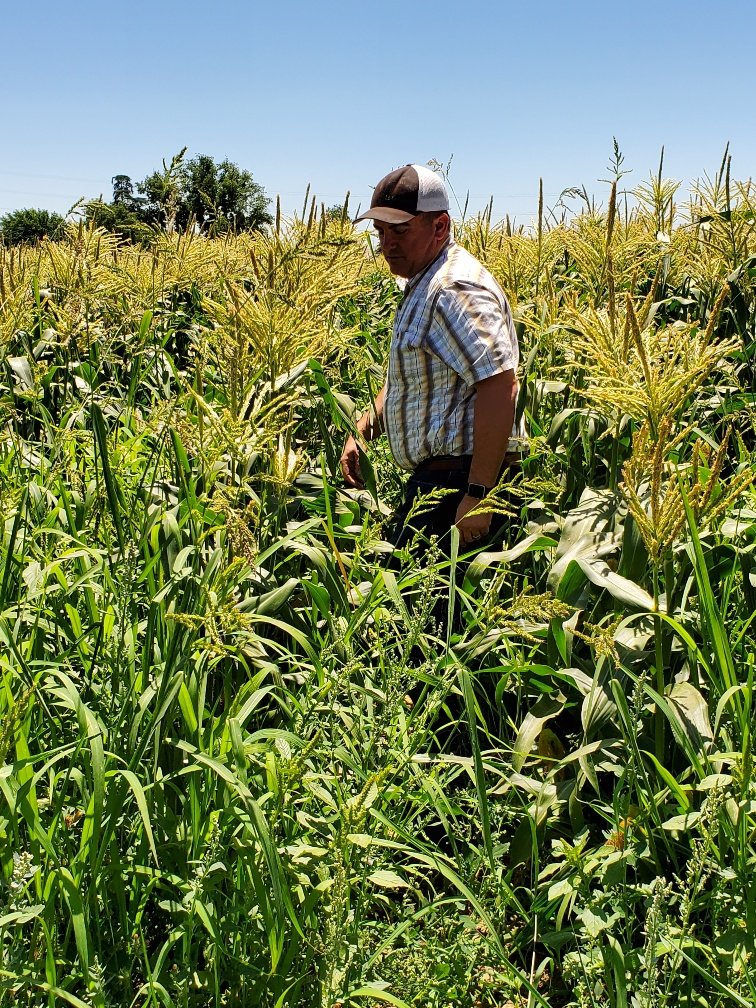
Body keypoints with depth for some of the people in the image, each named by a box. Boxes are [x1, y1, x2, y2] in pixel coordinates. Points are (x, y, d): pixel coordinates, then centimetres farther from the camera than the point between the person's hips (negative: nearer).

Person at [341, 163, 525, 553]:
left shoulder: (455, 290, -19)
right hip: (438, 473, 11)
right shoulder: (422, 285, 16)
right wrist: (362, 431, 9)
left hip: (459, 479, -11)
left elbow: (499, 388, -28)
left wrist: (478, 495, -29)